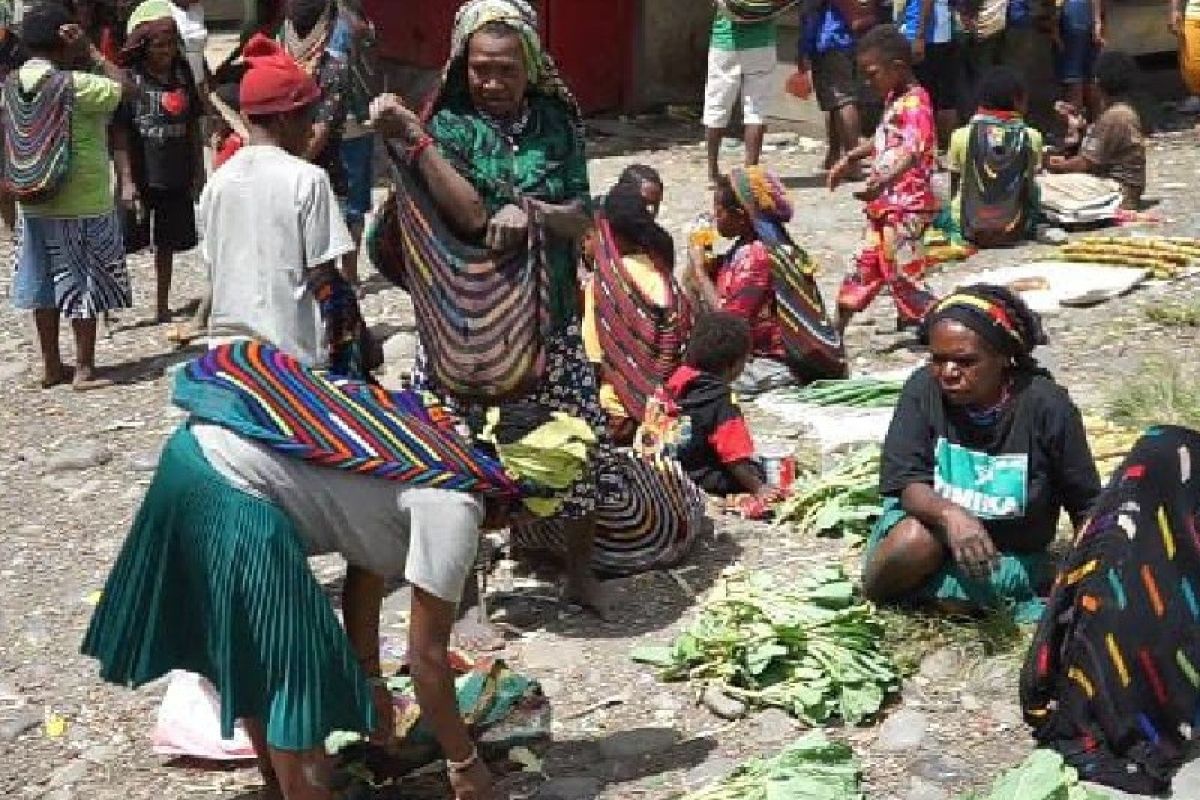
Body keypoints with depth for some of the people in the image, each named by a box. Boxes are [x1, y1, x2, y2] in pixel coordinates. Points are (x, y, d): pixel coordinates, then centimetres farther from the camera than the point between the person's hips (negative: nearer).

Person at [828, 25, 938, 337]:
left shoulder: (915, 102, -18)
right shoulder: (895, 99, 12)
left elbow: (914, 151, -34)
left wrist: (882, 183, -49)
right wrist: (851, 158, 36)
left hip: (907, 206, -10)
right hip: (885, 204, 10)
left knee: (903, 273, -9)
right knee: (865, 266, 17)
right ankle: (839, 326, 27)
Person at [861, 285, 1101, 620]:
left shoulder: (1045, 405, -18)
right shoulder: (923, 389, -15)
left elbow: (1086, 507, -8)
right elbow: (908, 485, -21)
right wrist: (950, 514, -42)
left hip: (1009, 556, 0)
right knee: (913, 540, -33)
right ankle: (880, 586, -3)